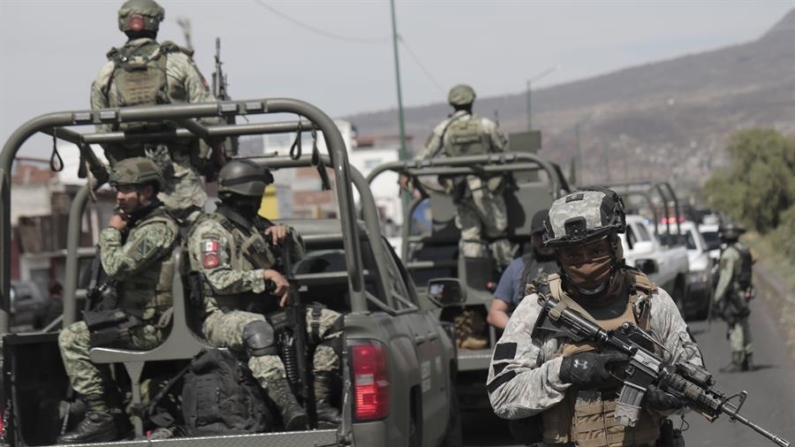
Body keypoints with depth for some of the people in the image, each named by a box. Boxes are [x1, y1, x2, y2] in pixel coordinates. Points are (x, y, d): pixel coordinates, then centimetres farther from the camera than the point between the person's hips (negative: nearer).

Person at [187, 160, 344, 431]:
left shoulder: (257, 226, 22)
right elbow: (219, 281, -17)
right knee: (257, 330, -44)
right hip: (223, 316, -8)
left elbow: (298, 257, 27)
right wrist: (265, 275, -20)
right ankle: (288, 409, -56)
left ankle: (318, 401, -14)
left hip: (264, 311, 8)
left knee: (334, 323, -7)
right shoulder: (210, 232, -3)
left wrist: (287, 235, 5)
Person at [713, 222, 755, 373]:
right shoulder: (746, 250, 12)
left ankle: (737, 362, -8)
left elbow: (725, 277, -20)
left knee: (735, 328, -8)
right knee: (744, 328, 13)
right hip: (745, 292, 9)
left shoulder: (729, 253, -15)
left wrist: (718, 296, -16)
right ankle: (747, 361, 16)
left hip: (733, 294, -9)